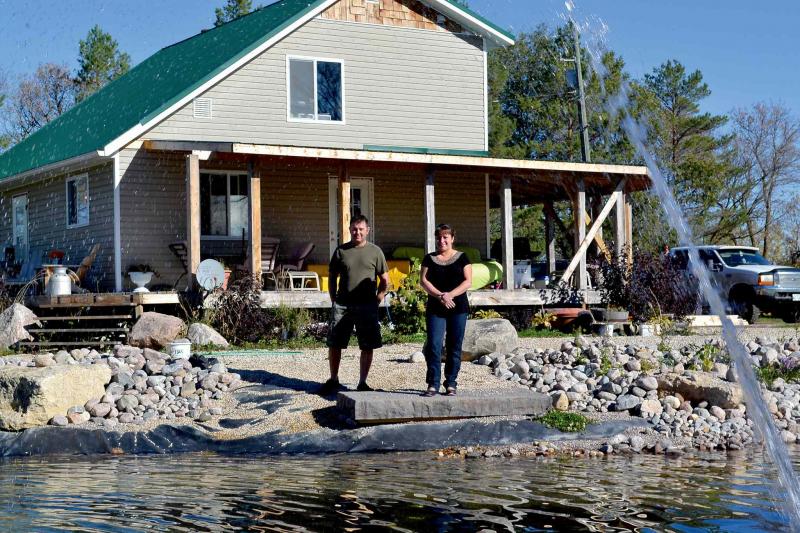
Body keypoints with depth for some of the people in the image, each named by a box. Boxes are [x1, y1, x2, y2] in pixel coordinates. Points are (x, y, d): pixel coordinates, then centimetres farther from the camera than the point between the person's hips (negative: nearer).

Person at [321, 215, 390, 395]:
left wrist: (377, 300, 0)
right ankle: (333, 380, 18)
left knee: (367, 347, 2)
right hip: (342, 305, 1)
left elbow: (385, 280, 8)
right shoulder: (341, 251, 6)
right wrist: (334, 301, 5)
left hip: (367, 307, -1)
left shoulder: (375, 251, 3)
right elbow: (332, 277, 12)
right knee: (334, 344, 4)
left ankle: (362, 383, 13)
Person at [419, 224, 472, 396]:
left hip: (458, 308, 0)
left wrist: (450, 295, -15)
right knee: (433, 345, -8)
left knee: (454, 347, 2)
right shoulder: (429, 259, 10)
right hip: (435, 309, 1)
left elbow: (468, 282, -1)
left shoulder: (461, 258, 6)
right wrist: (439, 296, -15)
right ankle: (433, 384, -5)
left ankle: (451, 384, 9)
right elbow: (423, 281, 1)